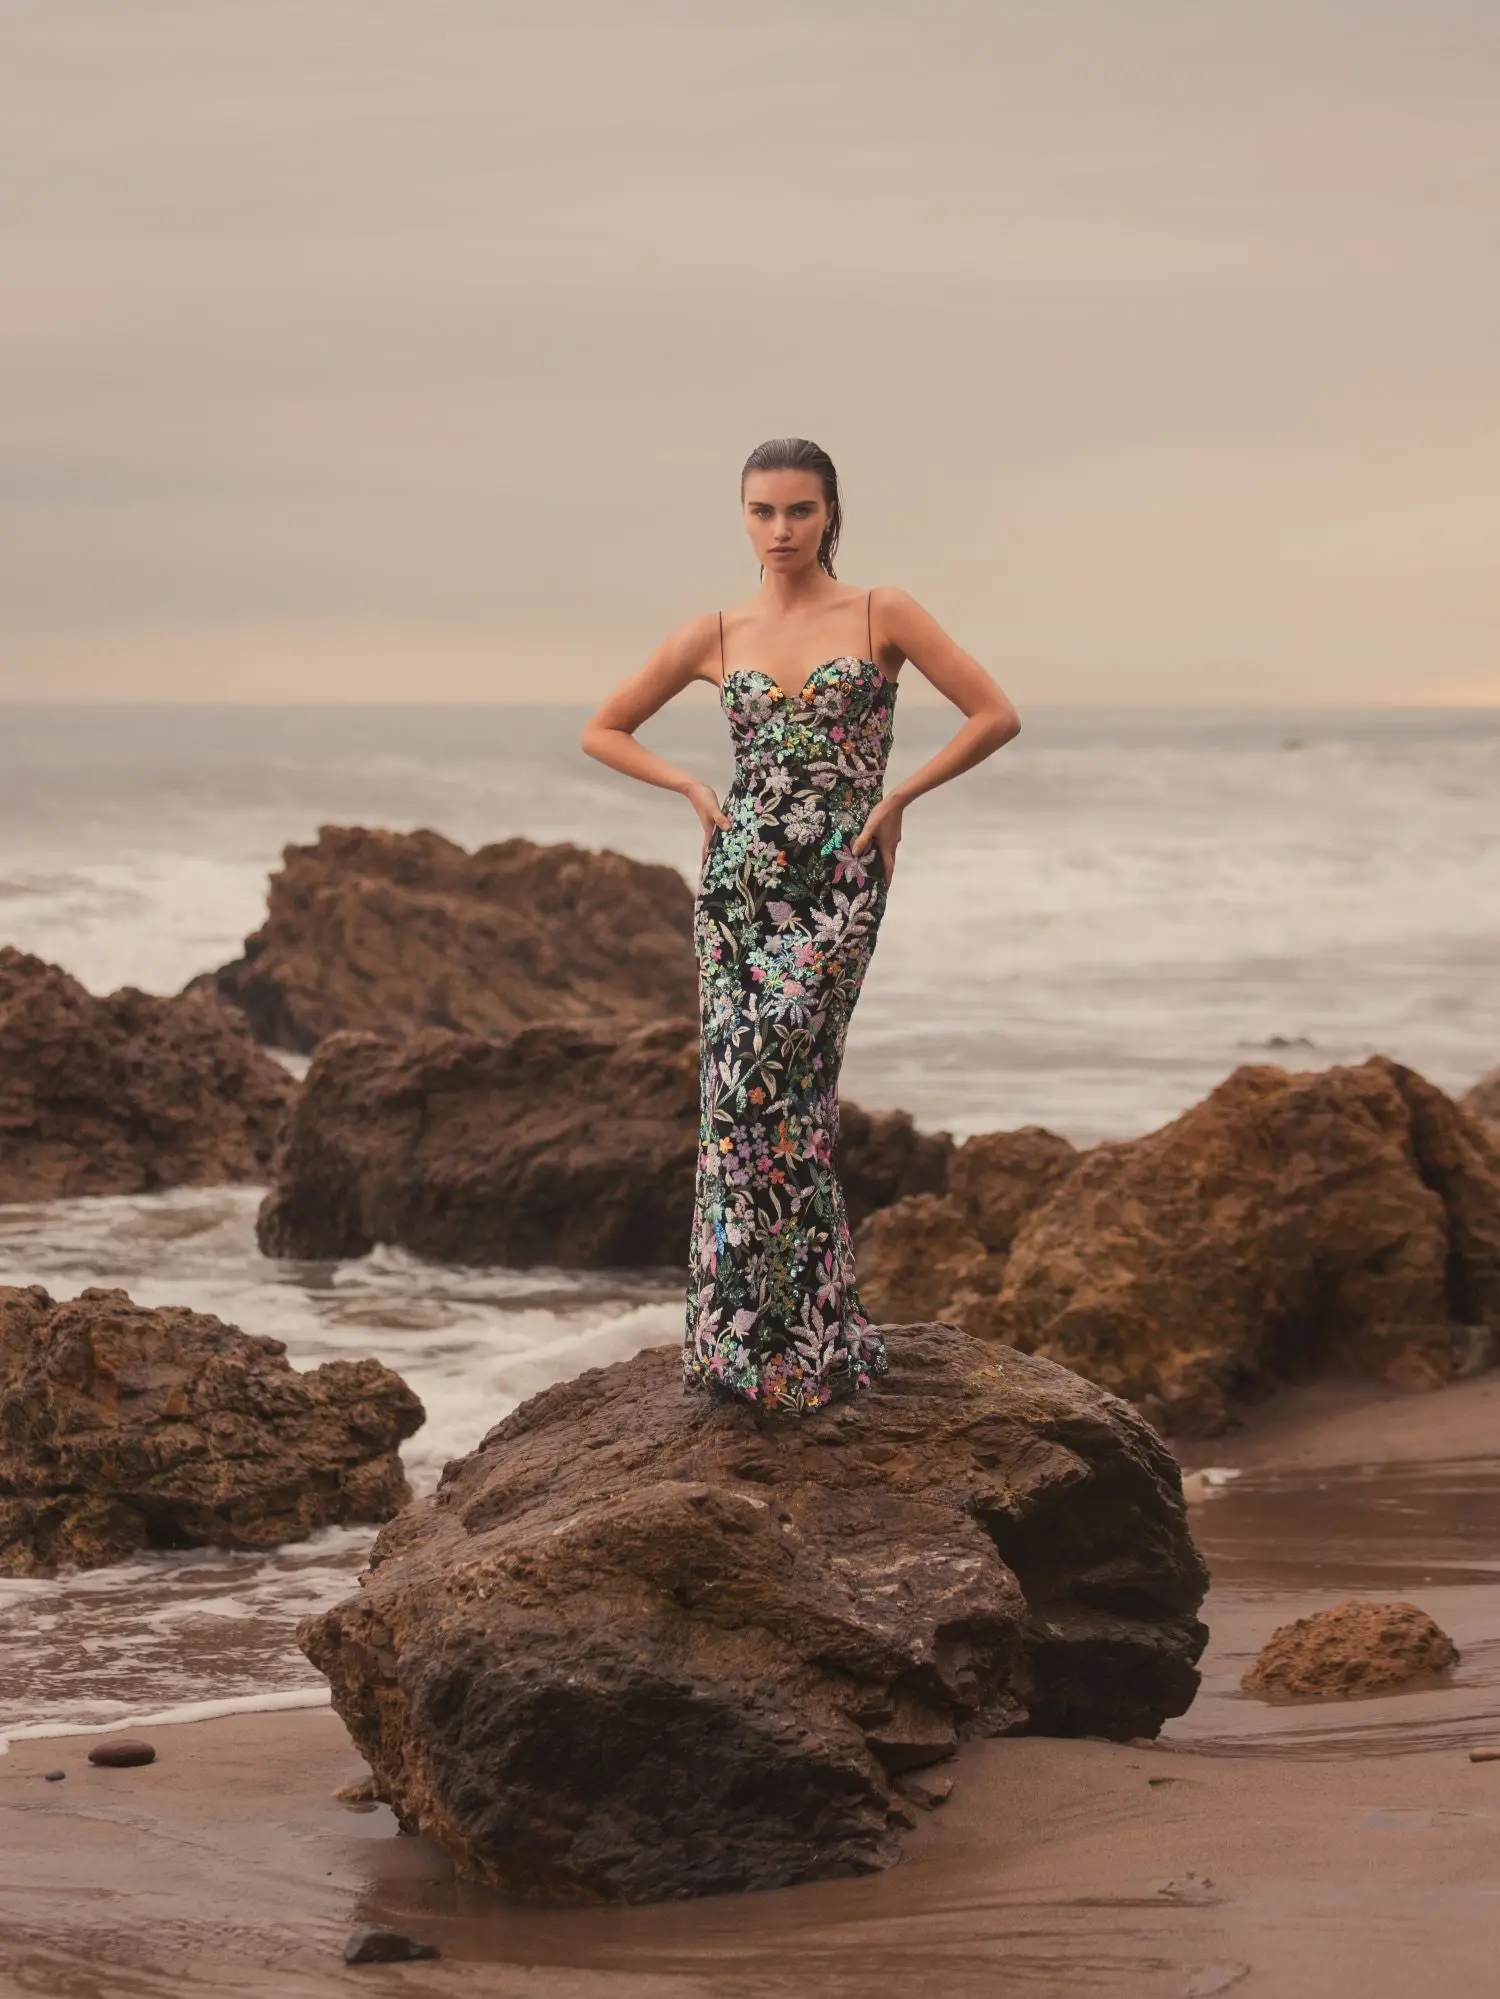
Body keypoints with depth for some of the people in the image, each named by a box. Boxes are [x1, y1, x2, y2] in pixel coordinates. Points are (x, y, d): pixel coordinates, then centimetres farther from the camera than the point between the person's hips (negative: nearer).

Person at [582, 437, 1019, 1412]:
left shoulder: (882, 616, 1)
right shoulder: (714, 635, 9)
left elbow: (996, 715, 0)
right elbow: (605, 730, 18)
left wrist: (897, 797, -2)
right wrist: (696, 789, 5)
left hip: (835, 883, -3)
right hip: (740, 881, 3)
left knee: (769, 1081, -13)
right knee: (745, 1088, -2)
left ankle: (801, 1330, -4)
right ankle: (759, 1329, 6)